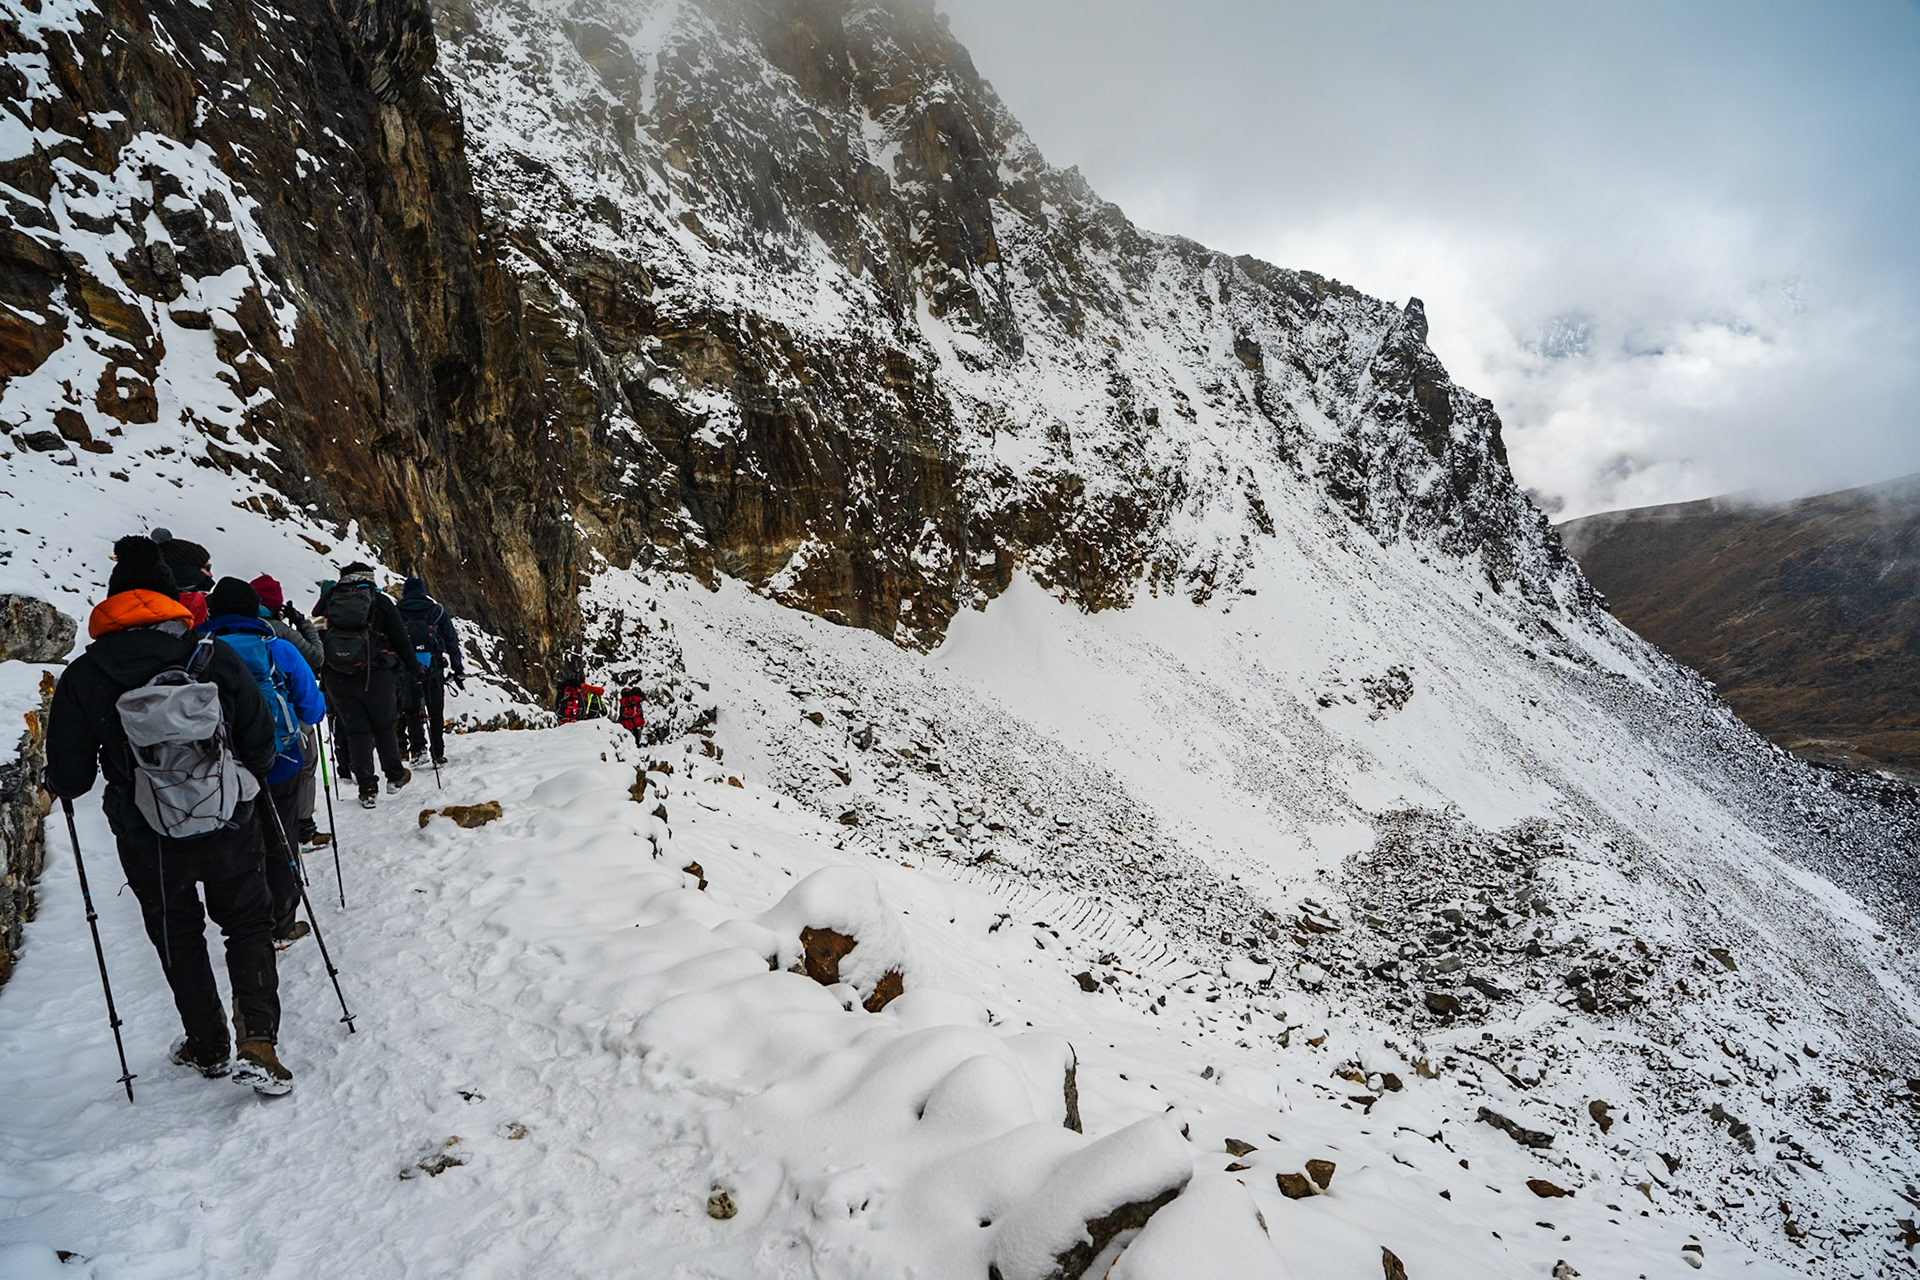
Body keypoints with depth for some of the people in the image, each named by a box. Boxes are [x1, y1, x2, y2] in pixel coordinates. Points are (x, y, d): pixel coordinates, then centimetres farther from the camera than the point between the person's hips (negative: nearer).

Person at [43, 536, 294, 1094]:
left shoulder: (82, 678, -10)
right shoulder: (216, 660, -12)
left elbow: (68, 780, -6)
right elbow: (261, 749, -5)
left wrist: (59, 780, 17)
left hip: (147, 842, 1)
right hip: (229, 828, -1)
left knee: (178, 938, 21)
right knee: (249, 925, 16)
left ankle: (208, 1047, 31)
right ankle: (258, 1039, 2)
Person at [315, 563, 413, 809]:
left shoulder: (327, 601, 8)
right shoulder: (381, 601, 1)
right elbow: (401, 640, 1)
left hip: (337, 679, 2)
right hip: (376, 676, -2)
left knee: (356, 731, 7)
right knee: (383, 726, 15)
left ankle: (367, 789, 7)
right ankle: (395, 776, 27)